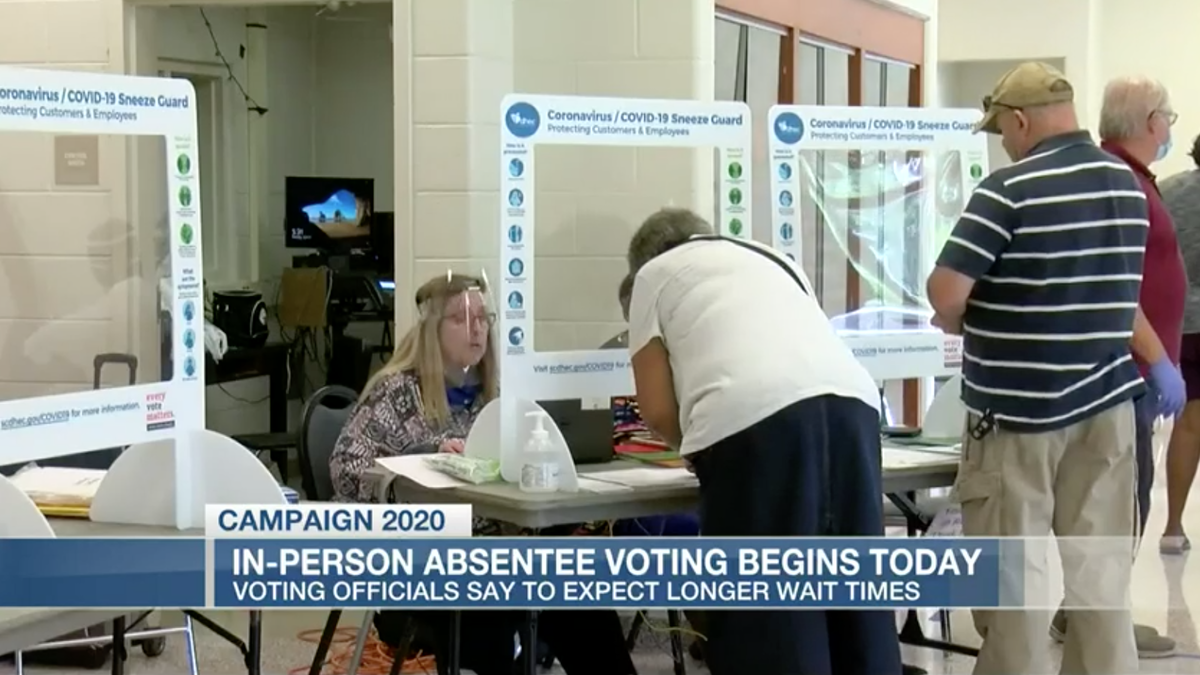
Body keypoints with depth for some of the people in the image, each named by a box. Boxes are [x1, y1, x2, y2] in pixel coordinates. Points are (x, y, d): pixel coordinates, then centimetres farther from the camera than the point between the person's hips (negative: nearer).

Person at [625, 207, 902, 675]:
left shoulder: (655, 272, 23)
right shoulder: (774, 260, 38)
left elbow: (657, 408, 15)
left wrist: (699, 448, 34)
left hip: (752, 416, -5)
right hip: (852, 401, 5)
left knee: (767, 608, -1)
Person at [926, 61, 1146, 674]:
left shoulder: (1009, 189, -14)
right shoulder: (1129, 186, 7)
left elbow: (945, 294, -19)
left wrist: (958, 322, 1)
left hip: (1019, 412, -6)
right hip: (1107, 402, 6)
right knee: (1099, 572, 10)